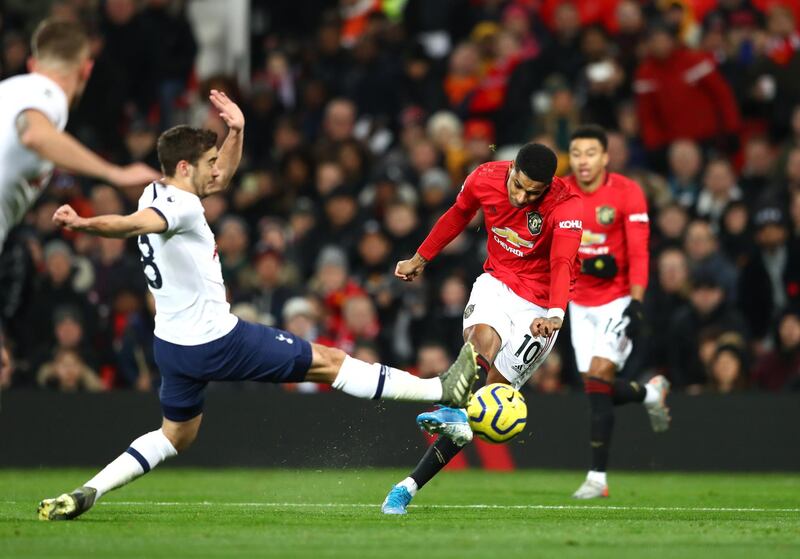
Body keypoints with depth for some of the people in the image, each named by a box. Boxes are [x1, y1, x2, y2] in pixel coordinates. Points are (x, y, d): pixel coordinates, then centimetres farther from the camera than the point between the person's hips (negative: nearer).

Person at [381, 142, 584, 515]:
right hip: (496, 282, 3)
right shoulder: (485, 178, -10)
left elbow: (562, 263, -37)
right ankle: (455, 413, -57)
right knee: (482, 337, -34)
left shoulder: (566, 205, -22)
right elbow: (458, 215, 12)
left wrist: (556, 313, -54)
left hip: (539, 309, -3)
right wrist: (420, 258, 23)